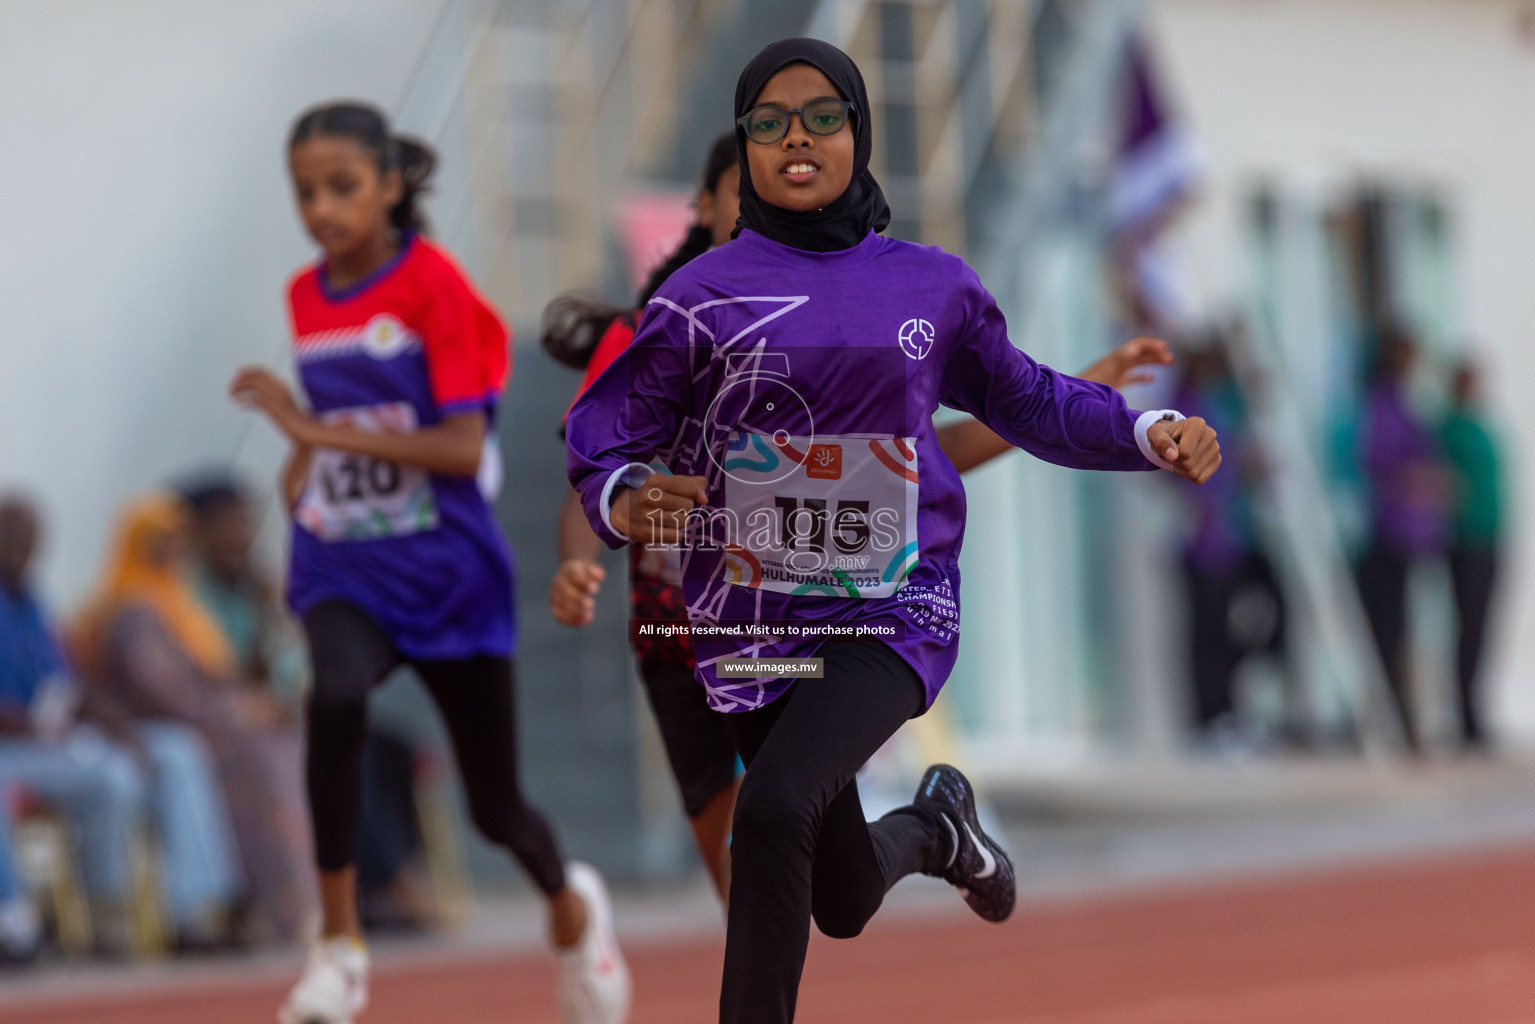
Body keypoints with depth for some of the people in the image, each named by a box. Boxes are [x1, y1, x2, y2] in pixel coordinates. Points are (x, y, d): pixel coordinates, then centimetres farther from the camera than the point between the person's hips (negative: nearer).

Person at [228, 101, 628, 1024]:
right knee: (336, 697, -32)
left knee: (496, 809, 8)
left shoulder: (434, 282, -12)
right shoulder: (308, 297, 6)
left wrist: (321, 431, -26)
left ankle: (572, 906, 43)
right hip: (343, 571, 3)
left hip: (444, 568, -3)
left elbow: (463, 447, -20)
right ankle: (341, 950, -25)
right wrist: (307, 465, 6)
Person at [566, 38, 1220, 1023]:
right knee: (842, 902, 14)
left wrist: (1150, 432, 2)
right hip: (752, 615, 1)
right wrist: (625, 502, -24)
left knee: (774, 805, -29)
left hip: (895, 609, -1)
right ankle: (934, 825, 50)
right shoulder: (703, 294, -3)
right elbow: (603, 439, 0)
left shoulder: (931, 285, 3)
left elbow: (1024, 399, 17)